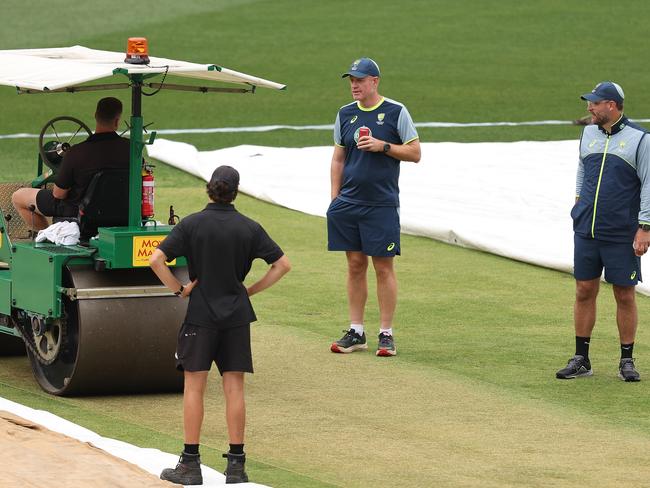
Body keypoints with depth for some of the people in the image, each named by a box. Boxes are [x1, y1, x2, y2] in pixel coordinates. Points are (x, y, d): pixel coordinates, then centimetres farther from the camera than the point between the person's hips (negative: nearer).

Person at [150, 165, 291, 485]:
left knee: (194, 387, 4)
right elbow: (282, 264, 0)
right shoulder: (249, 228, -1)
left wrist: (178, 289, -4)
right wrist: (251, 290, 6)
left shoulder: (192, 224, -7)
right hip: (237, 315, 2)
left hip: (200, 315, -2)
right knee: (234, 388, 5)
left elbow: (156, 260, -15)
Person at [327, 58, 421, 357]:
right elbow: (338, 159, 16)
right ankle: (356, 333, 12)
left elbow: (414, 153, -1)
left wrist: (382, 146, -15)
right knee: (355, 265, 7)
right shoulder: (345, 114, 11)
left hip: (382, 205, -4)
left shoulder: (396, 112, -2)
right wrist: (334, 200, 9)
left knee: (383, 267, -3)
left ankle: (386, 334, 2)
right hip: (348, 204, 4)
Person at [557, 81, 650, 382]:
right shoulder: (588, 134, 11)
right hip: (586, 230, 5)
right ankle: (581, 360, 12)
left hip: (622, 234, -5)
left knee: (625, 295, 1)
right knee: (584, 291, 5)